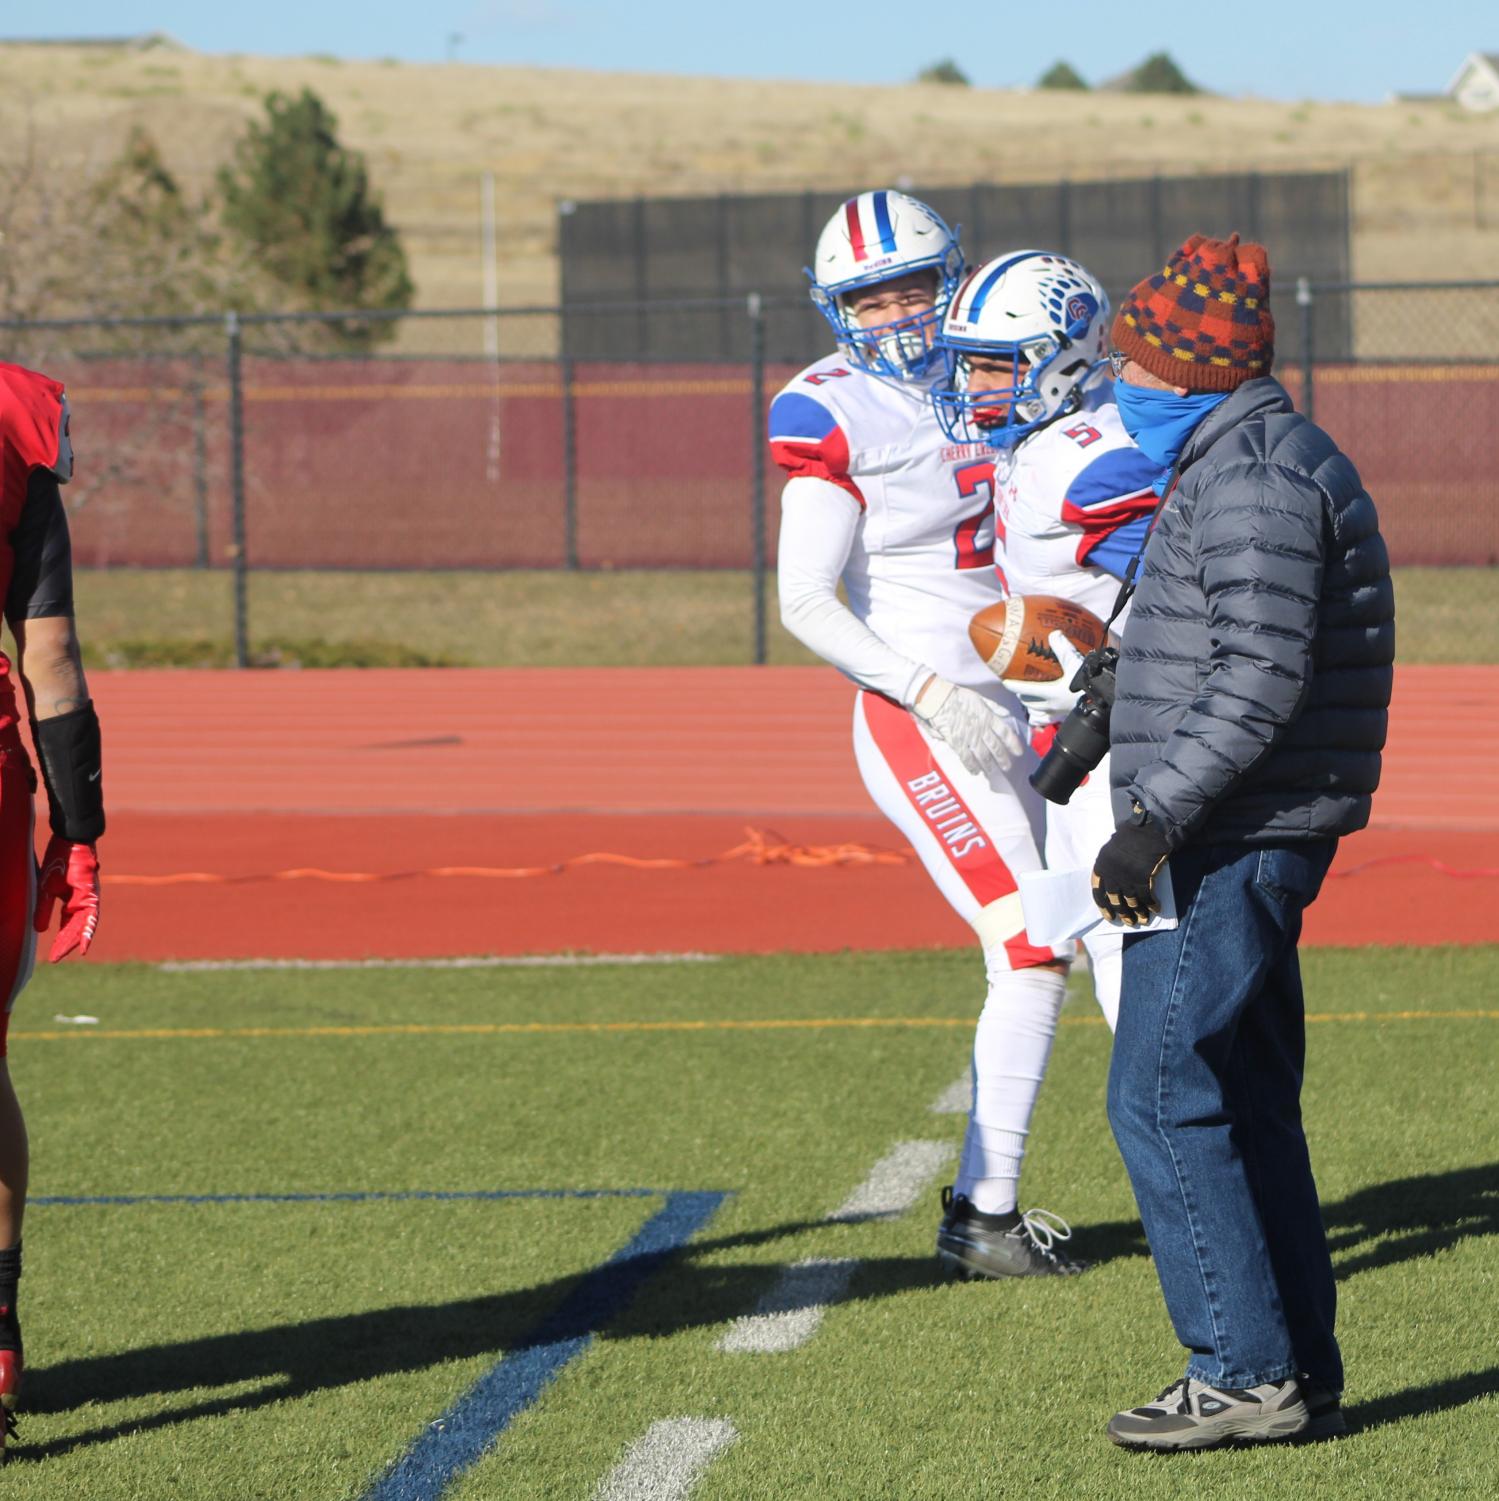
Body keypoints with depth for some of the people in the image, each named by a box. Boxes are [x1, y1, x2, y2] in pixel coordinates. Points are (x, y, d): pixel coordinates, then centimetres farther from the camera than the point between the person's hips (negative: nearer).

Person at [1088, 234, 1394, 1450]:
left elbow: (1260, 680, -24)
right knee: (1247, 1106, 13)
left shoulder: (1252, 480, -17)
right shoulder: (1266, 462, 17)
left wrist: (1152, 822, -25)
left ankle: (1247, 1373, -9)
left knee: (1162, 1098, -9)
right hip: (1246, 844, 11)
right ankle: (1302, 1380, 16)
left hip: (1229, 845, -11)